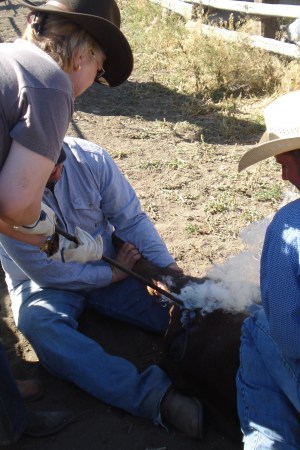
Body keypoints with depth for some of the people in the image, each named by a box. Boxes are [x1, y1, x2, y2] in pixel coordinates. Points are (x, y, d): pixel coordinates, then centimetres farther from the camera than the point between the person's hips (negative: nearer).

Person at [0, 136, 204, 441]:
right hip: (43, 283, -3)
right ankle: (159, 398, -48)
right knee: (40, 325, -36)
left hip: (108, 265, 4)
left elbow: (132, 220, -7)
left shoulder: (91, 158, -14)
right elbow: (45, 271, -18)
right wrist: (113, 273, -12)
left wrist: (169, 269, -18)